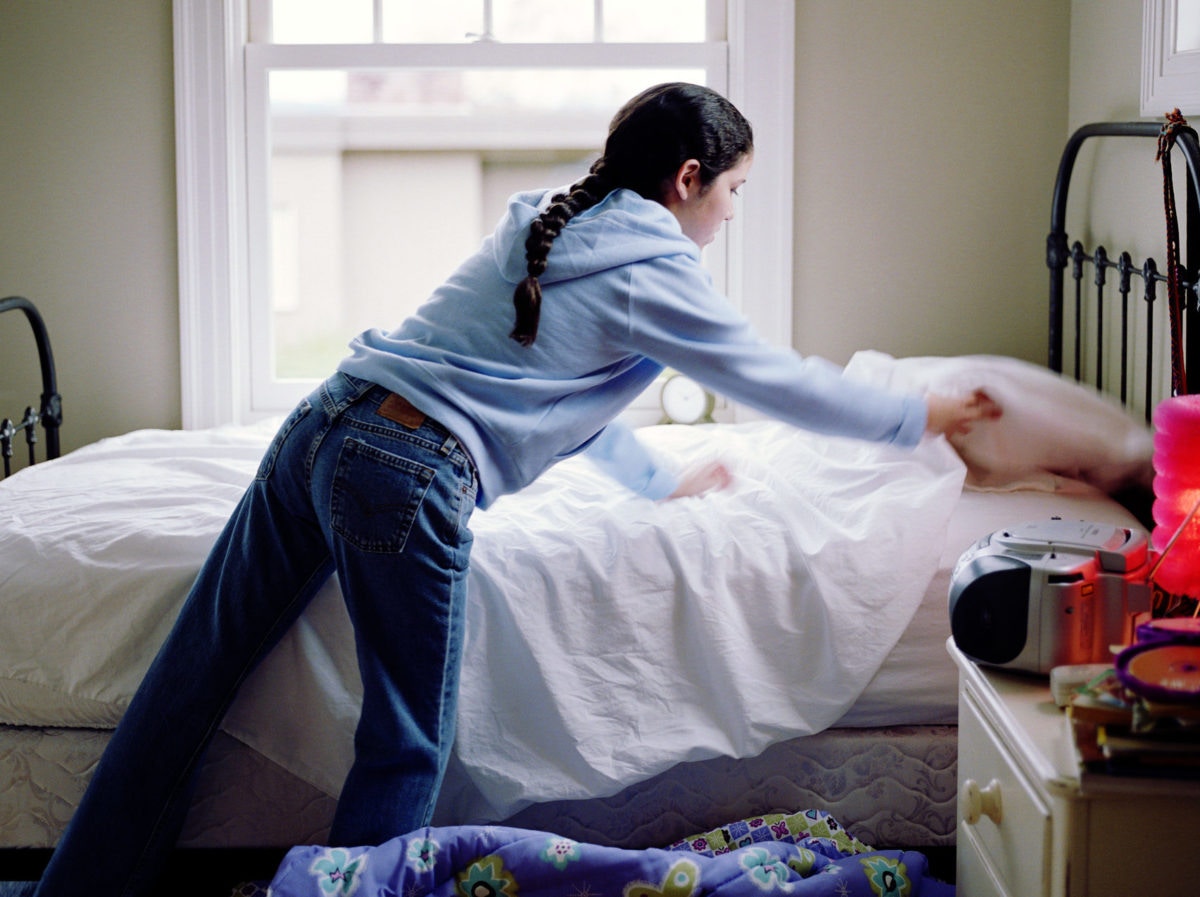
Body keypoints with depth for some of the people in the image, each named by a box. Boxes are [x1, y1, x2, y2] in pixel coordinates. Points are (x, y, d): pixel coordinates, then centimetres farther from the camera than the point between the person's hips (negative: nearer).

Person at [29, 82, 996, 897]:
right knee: (407, 752, 2)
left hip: (321, 423, 9)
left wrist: (662, 479, 40)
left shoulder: (549, 223, 23)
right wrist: (919, 416, 23)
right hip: (407, 474, -9)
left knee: (194, 674, 9)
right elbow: (781, 381, 9)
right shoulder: (656, 272, 0)